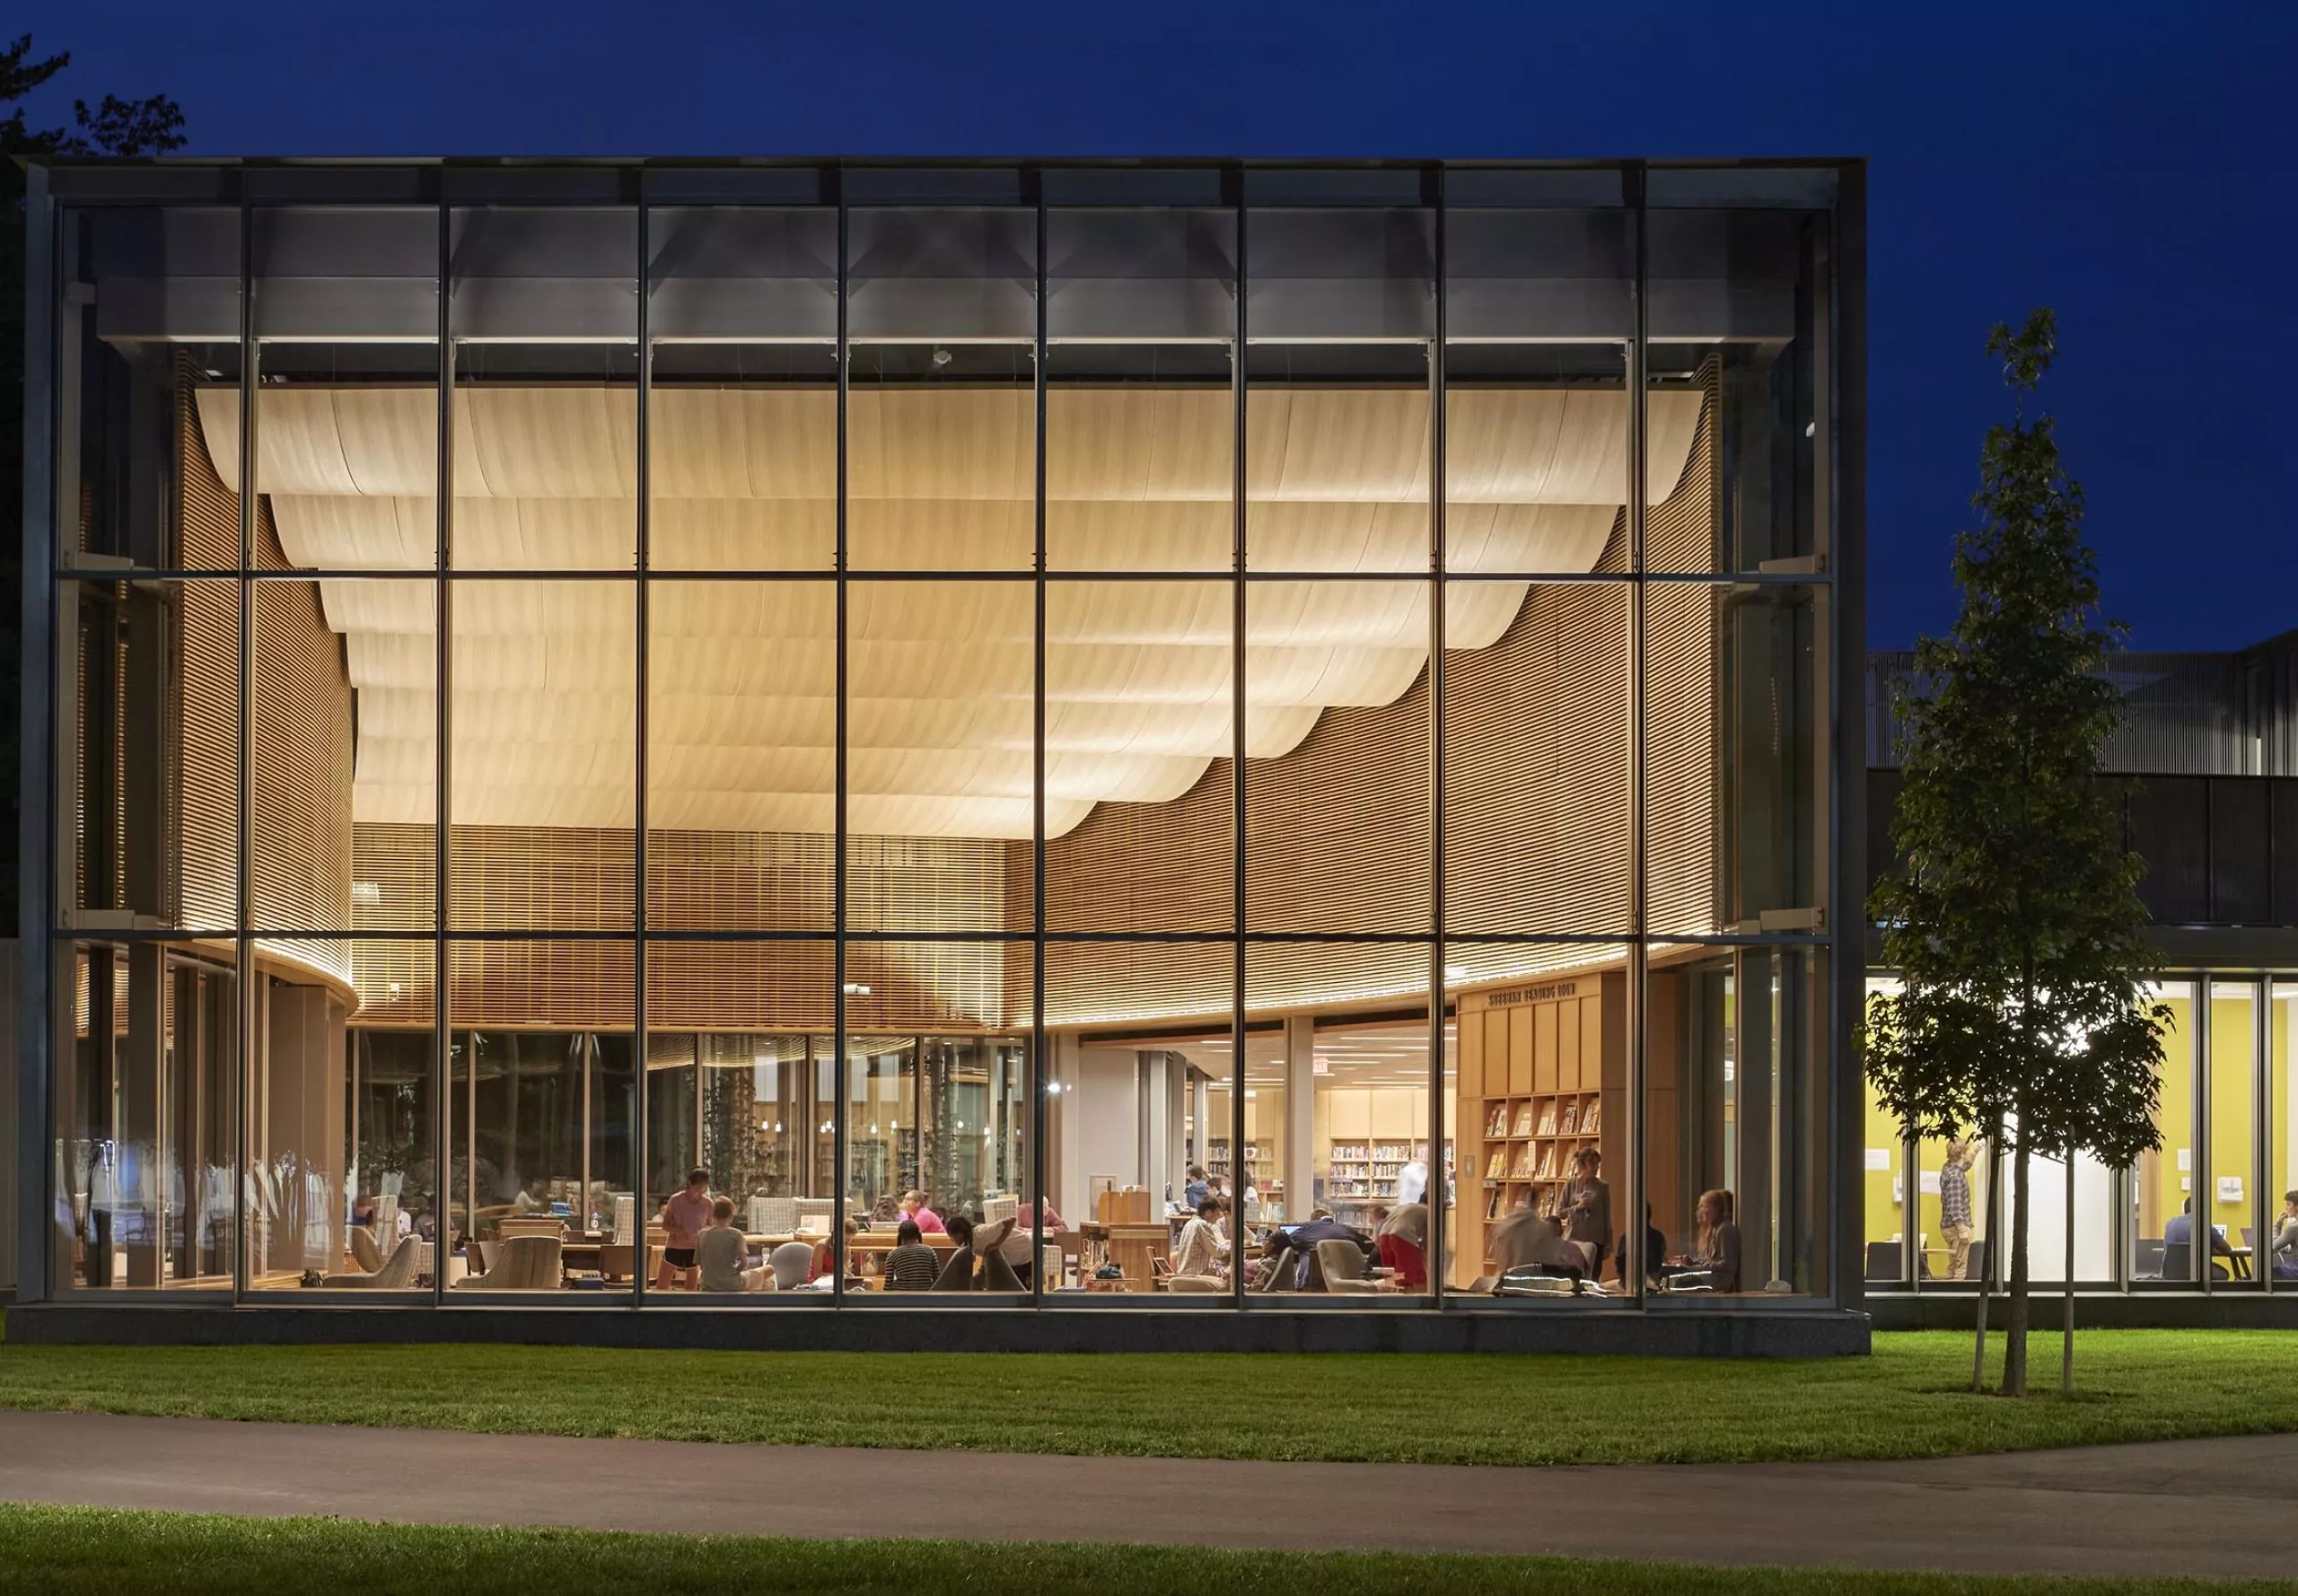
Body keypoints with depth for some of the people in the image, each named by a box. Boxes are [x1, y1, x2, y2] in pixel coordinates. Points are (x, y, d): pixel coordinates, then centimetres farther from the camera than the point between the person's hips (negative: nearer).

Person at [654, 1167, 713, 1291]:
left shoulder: (707, 1204, -6)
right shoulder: (675, 1200, -11)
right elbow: (665, 1225, -6)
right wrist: (677, 1231, -27)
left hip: (695, 1249, 1)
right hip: (674, 1247, -1)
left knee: (691, 1289, 6)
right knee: (661, 1287, -3)